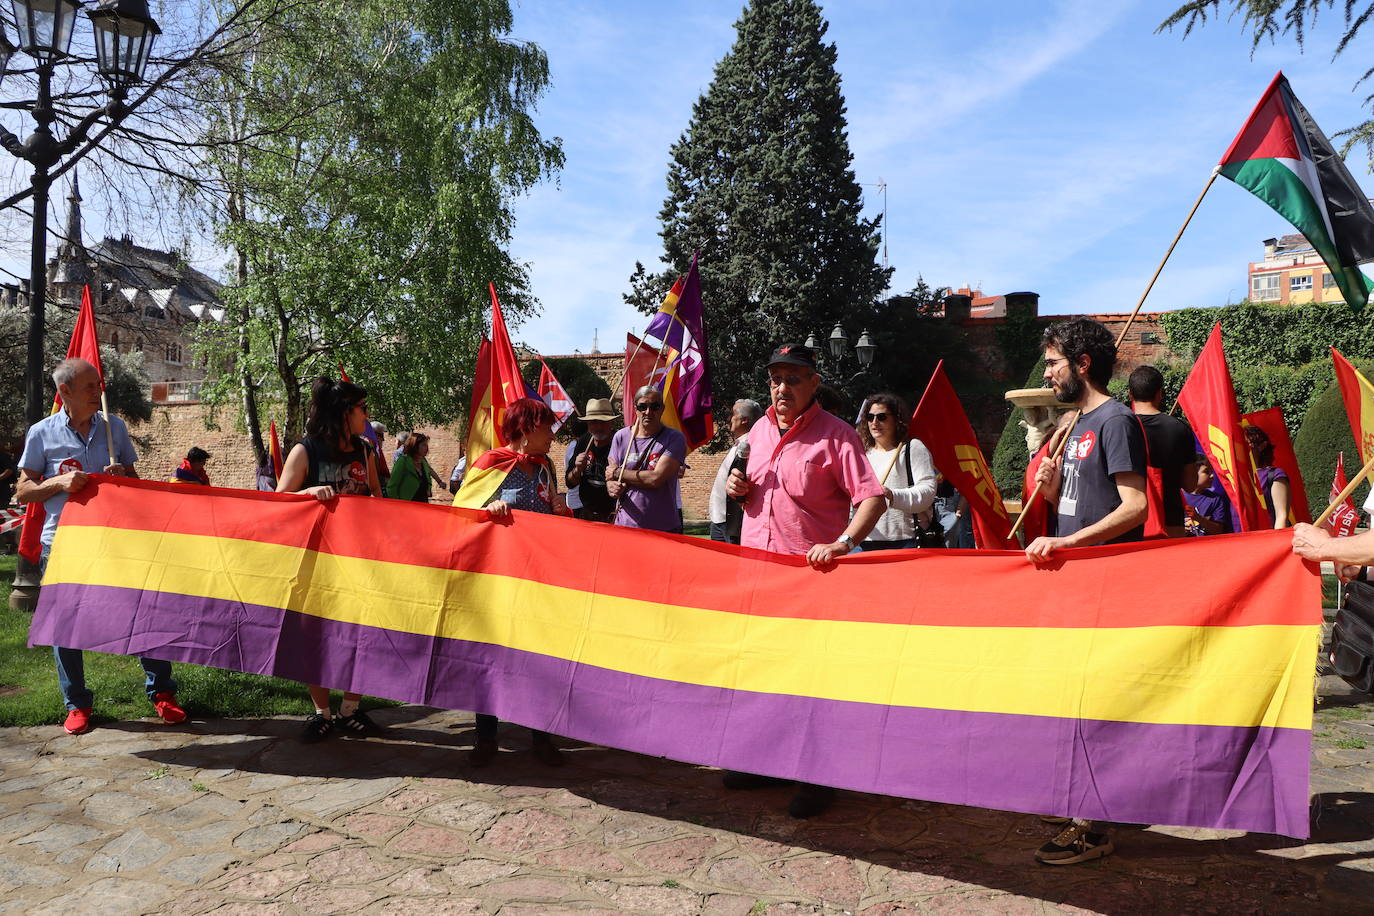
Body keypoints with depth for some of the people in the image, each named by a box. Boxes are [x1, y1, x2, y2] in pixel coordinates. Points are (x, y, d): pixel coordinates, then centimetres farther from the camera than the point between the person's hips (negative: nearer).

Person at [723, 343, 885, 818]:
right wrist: (737, 488, 2)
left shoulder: (836, 434, -9)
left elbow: (873, 498, -17)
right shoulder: (759, 430, 12)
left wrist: (843, 543, -31)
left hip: (811, 574, -7)